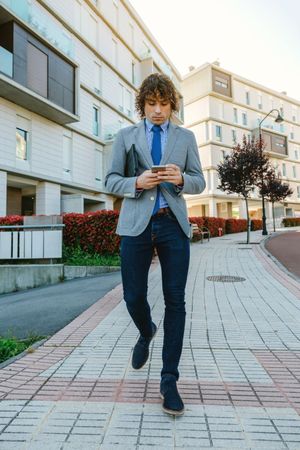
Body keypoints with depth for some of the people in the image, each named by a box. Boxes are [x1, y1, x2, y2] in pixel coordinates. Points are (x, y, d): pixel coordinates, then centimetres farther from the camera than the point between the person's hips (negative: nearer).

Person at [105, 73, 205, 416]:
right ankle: (146, 332, 40)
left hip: (173, 224, 1)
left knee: (175, 300, -1)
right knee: (134, 296, 3)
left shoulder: (186, 137, 13)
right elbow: (111, 180, 7)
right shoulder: (125, 136, 11)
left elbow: (199, 182, 10)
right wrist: (136, 183, -14)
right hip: (136, 224, 0)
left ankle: (169, 380, 13)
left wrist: (181, 179, -13)